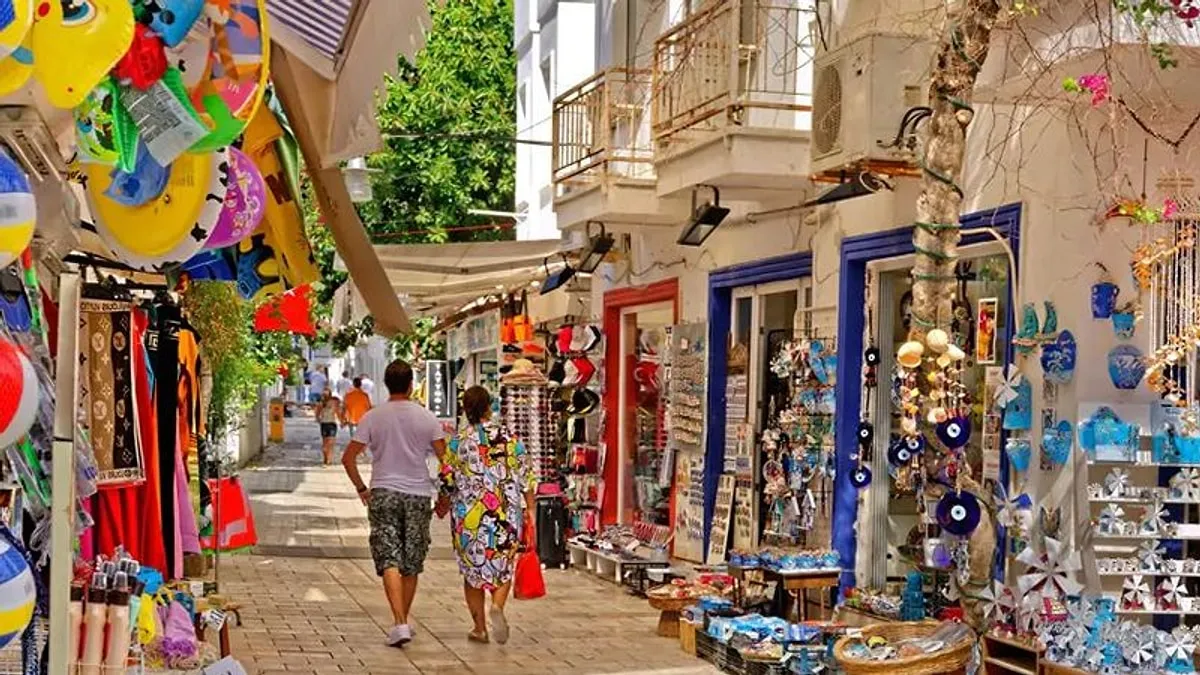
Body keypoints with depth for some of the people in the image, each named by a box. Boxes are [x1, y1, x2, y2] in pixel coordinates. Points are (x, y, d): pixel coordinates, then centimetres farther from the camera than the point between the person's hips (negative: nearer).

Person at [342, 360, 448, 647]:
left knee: (390, 561, -5)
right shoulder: (426, 418, -1)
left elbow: (348, 458, -3)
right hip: (418, 494, 1)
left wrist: (361, 489, 9)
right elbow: (445, 458, -1)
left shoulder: (372, 418, -2)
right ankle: (403, 621, 22)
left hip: (383, 494, -1)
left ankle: (399, 623, -19)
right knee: (411, 564, 12)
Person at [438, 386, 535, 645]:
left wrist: (442, 505, 21)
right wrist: (530, 509, 5)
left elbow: (447, 481, 2)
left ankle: (479, 628, 14)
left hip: (468, 516, 0)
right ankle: (498, 605, -15)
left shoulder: (457, 443, -4)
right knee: (503, 567, 12)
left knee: (473, 569, 13)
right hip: (506, 514, 0)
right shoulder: (508, 439, -3)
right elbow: (525, 477, -3)